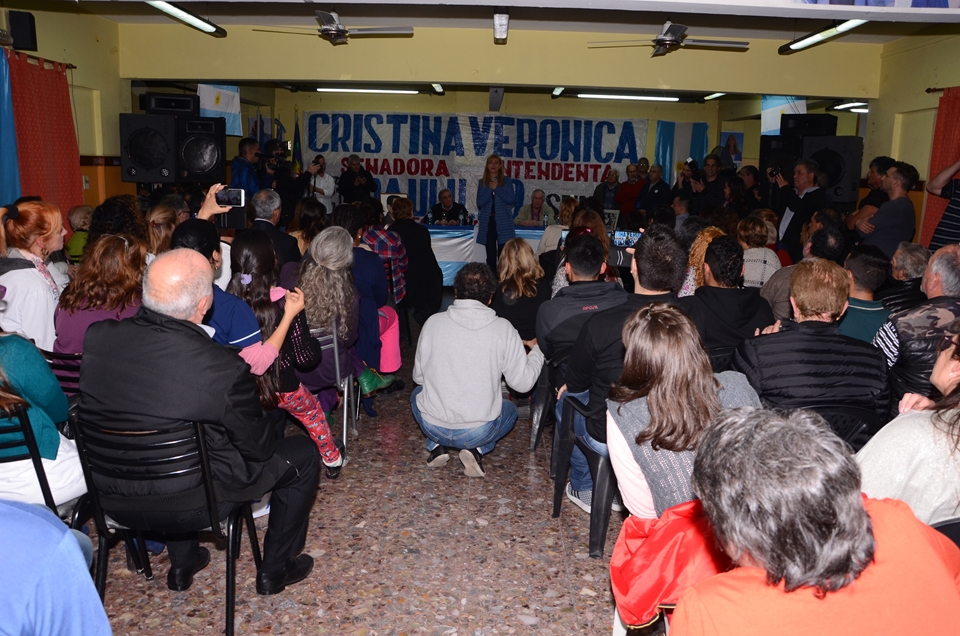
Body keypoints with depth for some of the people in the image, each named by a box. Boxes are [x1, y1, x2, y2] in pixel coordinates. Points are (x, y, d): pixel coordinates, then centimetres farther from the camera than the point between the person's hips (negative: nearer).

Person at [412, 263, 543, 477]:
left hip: (432, 427, 2)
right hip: (478, 432, -1)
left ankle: (437, 446, 12)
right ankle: (477, 450, 6)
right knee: (509, 409, 31)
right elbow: (523, 382, -4)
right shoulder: (503, 329, -10)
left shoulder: (434, 322, -5)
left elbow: (418, 376, 5)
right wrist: (537, 351, 15)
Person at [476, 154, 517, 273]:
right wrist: (490, 189, -10)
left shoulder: (507, 181, 5)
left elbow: (510, 200, -5)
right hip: (487, 222, 2)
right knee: (490, 255, 5)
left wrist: (497, 189, -12)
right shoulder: (482, 182, 10)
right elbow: (480, 203, 0)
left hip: (503, 222, -2)